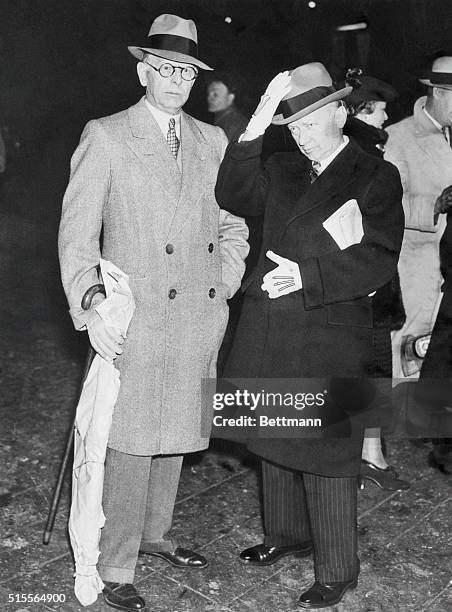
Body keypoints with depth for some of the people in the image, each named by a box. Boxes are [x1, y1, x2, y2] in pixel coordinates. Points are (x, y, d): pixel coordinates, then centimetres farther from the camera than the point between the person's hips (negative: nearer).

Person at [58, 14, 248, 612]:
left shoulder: (212, 141, 12)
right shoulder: (104, 137, -1)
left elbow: (233, 224, 18)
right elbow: (76, 232, -5)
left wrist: (225, 288, 7)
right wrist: (90, 310, -13)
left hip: (201, 318, 5)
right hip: (136, 319, -4)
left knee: (177, 433, 15)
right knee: (130, 444, -1)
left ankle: (154, 533, 36)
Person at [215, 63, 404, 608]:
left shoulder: (376, 177, -4)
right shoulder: (282, 170, 11)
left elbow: (379, 260, -11)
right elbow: (232, 197, -4)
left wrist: (306, 275, -20)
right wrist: (255, 127, -13)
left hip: (329, 342, -5)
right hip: (271, 333, 6)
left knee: (326, 455, 3)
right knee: (277, 443, 18)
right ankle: (285, 535, 40)